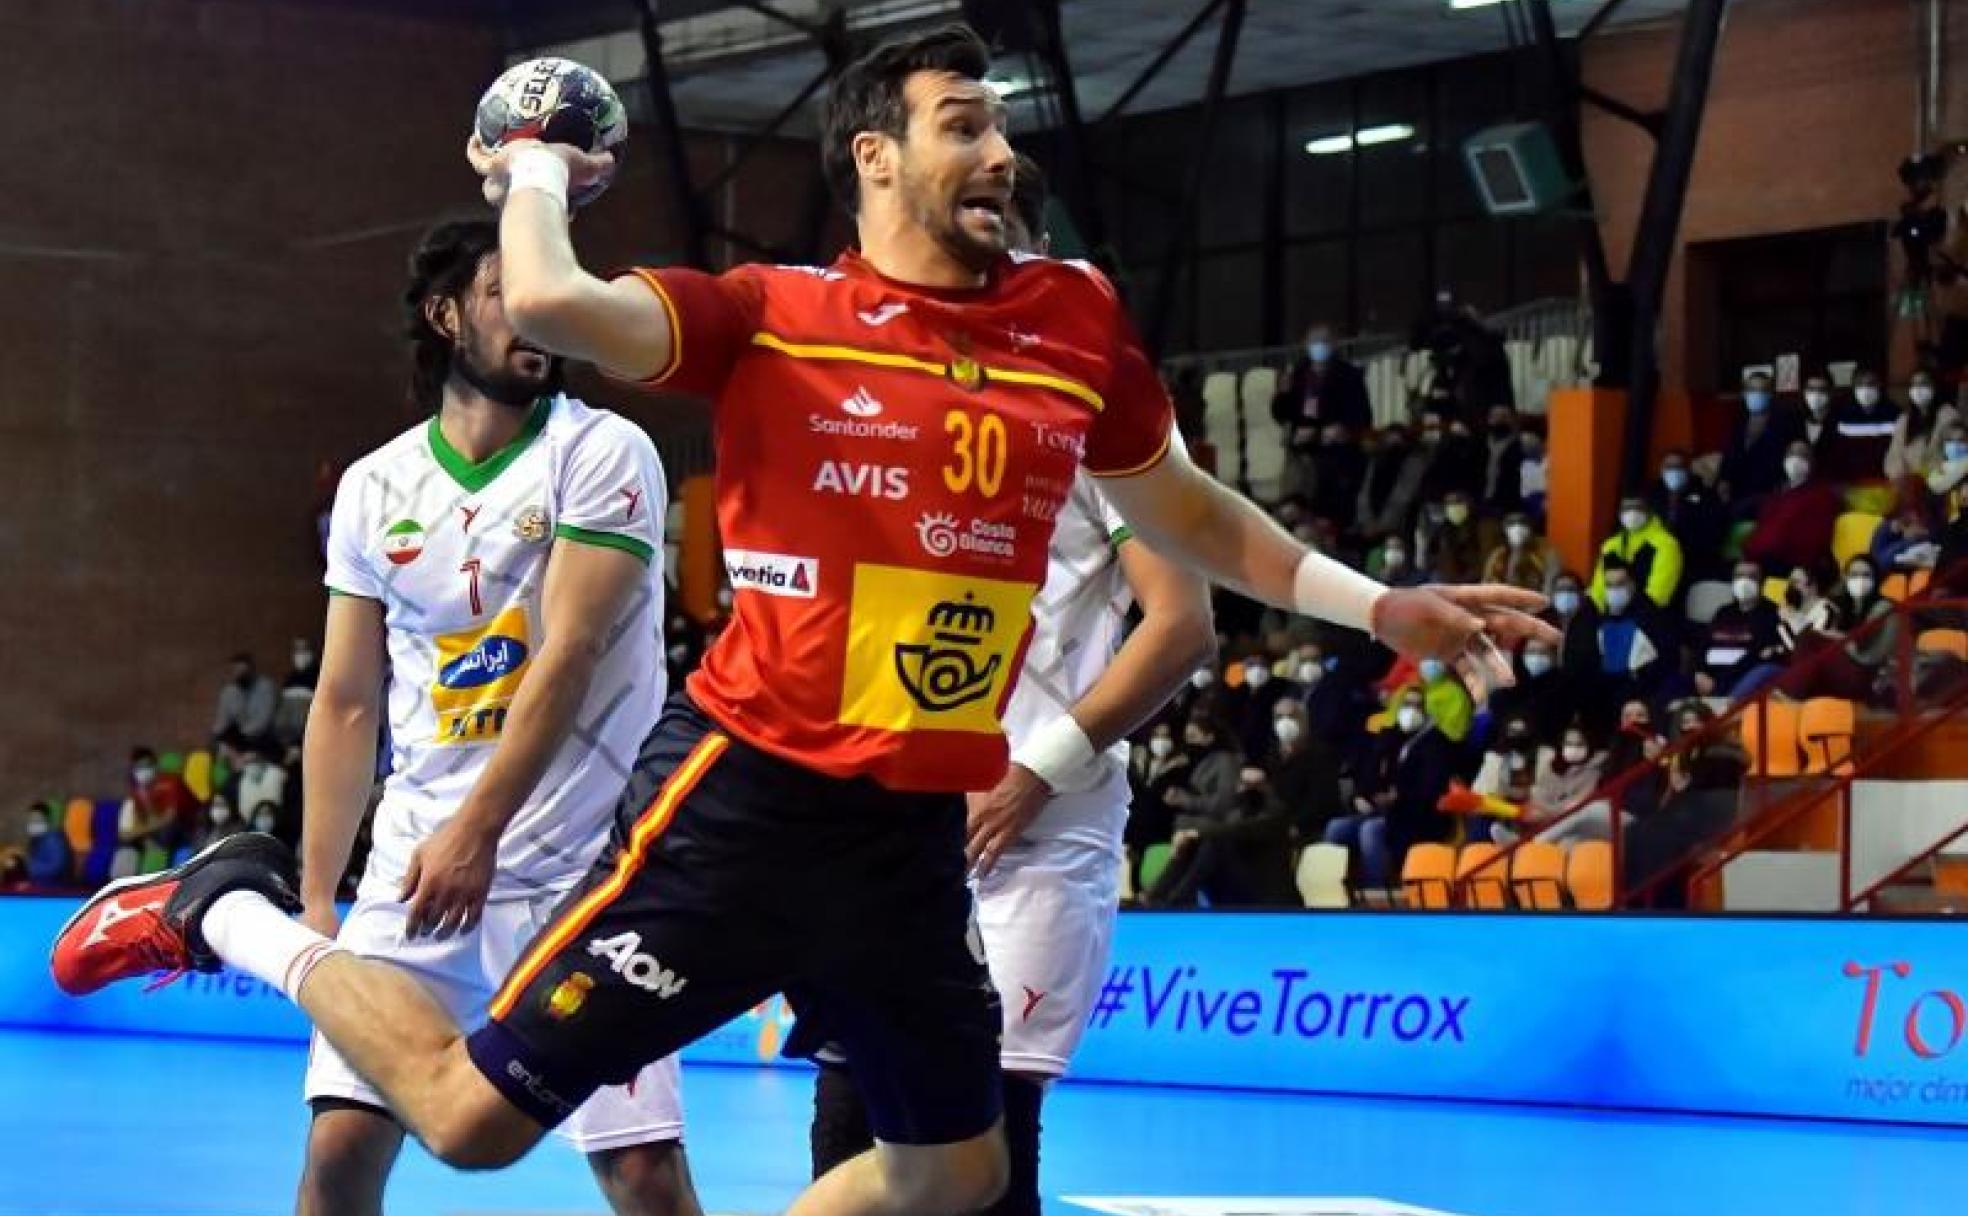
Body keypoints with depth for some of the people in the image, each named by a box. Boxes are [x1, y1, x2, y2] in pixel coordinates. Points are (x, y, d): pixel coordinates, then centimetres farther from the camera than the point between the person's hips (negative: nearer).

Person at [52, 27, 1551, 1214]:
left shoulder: (1076, 321, 8)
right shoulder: (772, 317, -7)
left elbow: (1188, 514, 22)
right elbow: (549, 304, -23)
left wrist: (1381, 606, 20)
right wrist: (536, 172, -4)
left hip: (916, 833, 6)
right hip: (746, 795, -6)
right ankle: (233, 911, 20)